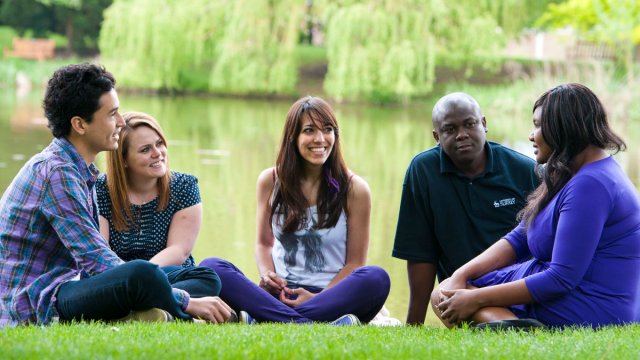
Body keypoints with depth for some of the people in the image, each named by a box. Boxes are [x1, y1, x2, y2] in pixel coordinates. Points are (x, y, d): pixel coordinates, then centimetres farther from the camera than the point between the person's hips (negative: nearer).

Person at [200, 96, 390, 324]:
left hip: (332, 296, -2)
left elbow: (355, 262, 1)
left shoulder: (354, 189, 0)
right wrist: (266, 275, -6)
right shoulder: (270, 181, 7)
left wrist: (319, 297, -15)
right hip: (279, 295, 2)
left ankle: (256, 320, -40)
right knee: (210, 267, -22)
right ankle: (309, 326, -39)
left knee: (376, 278, -35)